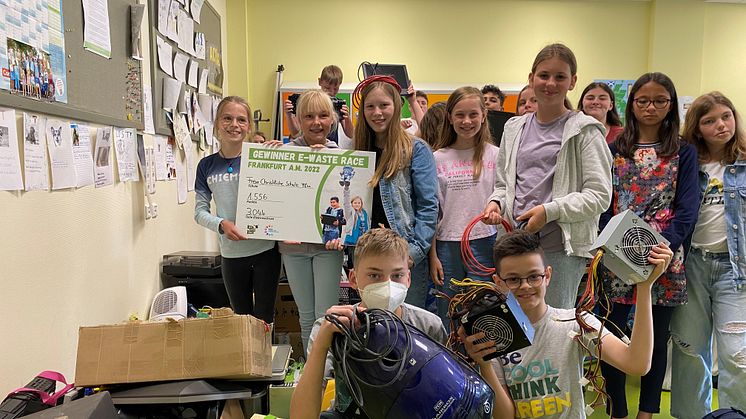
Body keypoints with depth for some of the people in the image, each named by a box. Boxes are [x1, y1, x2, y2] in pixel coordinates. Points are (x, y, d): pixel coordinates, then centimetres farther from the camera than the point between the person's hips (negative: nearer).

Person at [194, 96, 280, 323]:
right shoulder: (207, 165, 3)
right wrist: (221, 224, -16)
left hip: (265, 250, -2)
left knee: (264, 317, 7)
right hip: (231, 253, 3)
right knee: (241, 316, 18)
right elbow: (200, 211, 3)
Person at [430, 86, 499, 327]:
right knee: (447, 317, 11)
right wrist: (432, 255, 1)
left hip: (484, 243, -1)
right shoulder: (438, 158, 3)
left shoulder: (495, 155, 2)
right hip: (447, 244, 1)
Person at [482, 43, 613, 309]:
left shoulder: (585, 131, -2)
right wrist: (497, 202, -1)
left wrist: (549, 211, -17)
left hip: (562, 248, -5)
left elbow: (600, 195, -7)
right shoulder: (514, 128, 14)